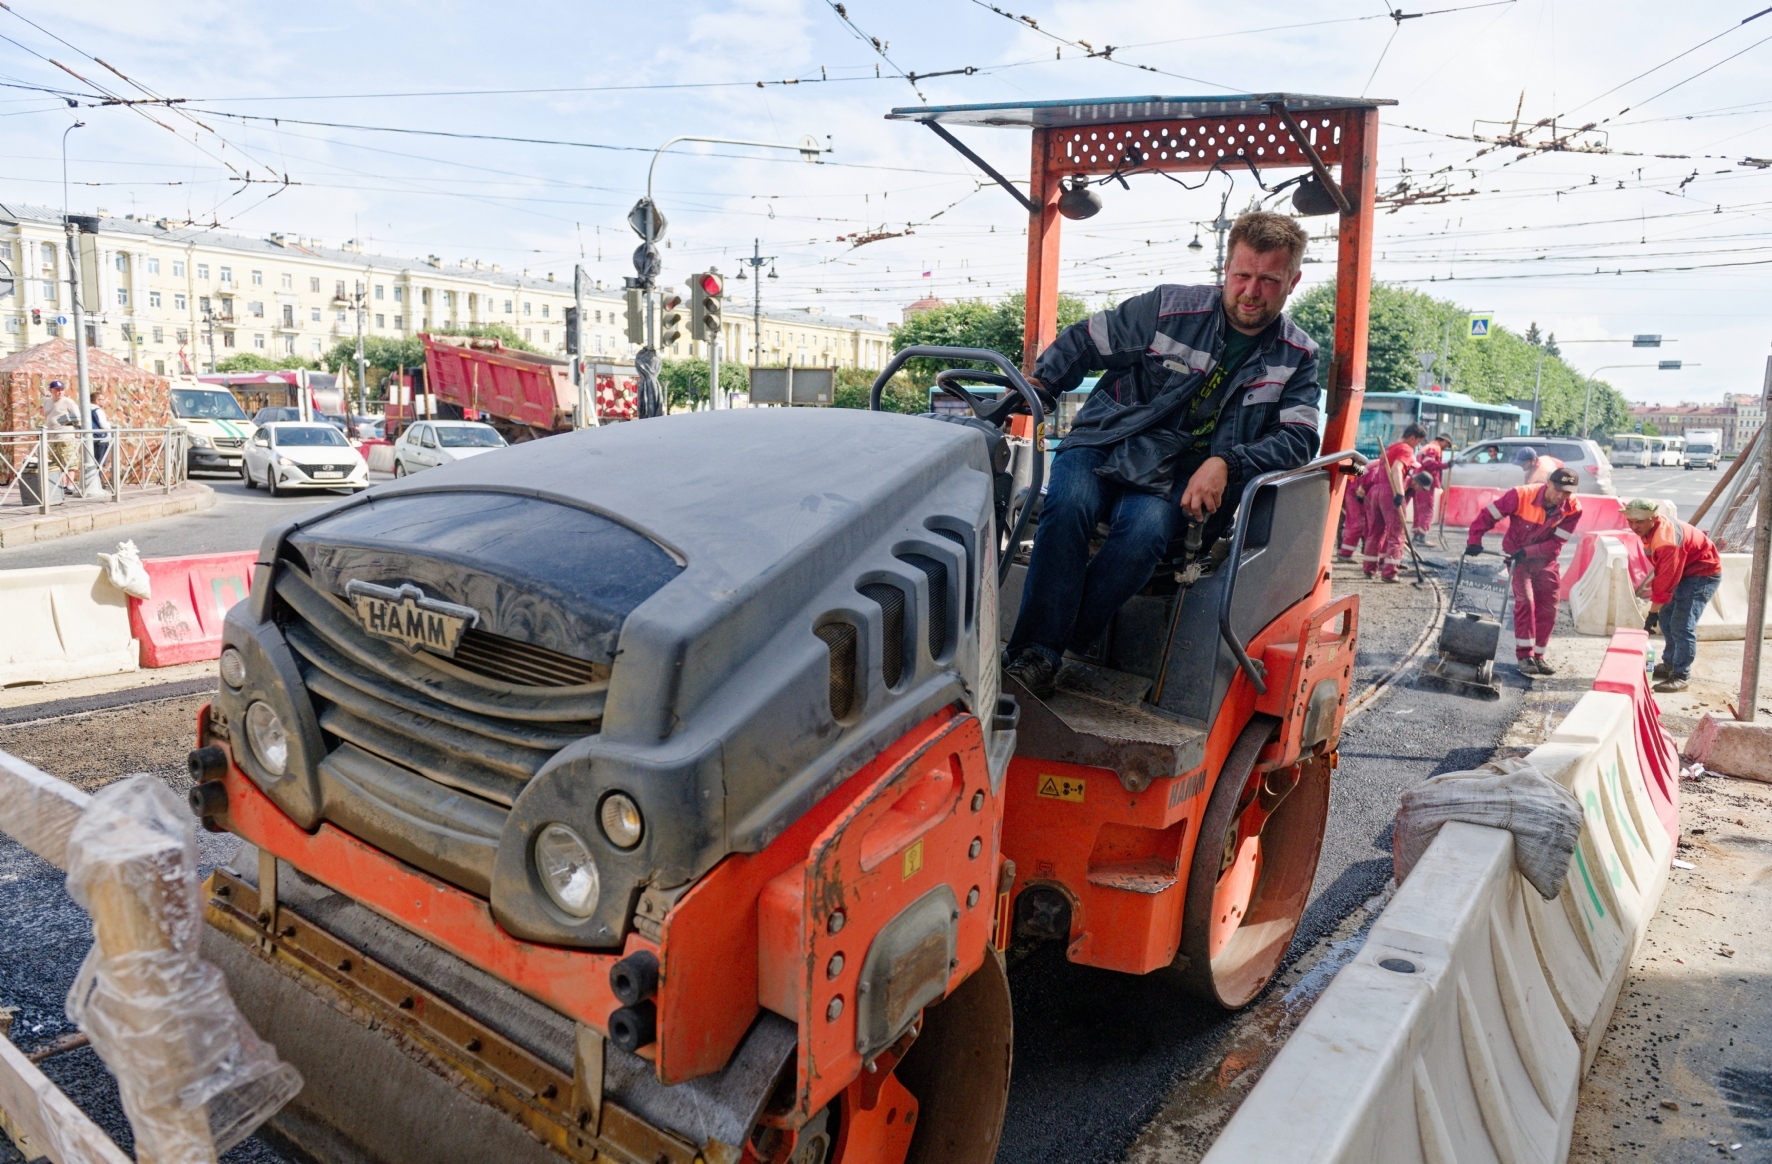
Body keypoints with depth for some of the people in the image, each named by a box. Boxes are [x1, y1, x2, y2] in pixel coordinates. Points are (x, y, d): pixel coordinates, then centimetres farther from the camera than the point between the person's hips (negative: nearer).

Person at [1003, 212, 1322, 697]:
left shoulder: (1297, 357, 6)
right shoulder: (1169, 309, 0)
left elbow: (1299, 439, -3)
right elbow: (1082, 342, 8)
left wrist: (1227, 462, -20)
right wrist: (1035, 385, -7)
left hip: (1173, 483, 1)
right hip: (1101, 447, 0)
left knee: (1146, 530, -35)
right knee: (1068, 504, -34)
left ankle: (1060, 645, -26)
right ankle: (1033, 652, -31)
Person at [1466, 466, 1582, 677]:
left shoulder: (1572, 509, -14)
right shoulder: (1522, 495, -23)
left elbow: (1557, 543, -17)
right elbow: (1488, 514, -16)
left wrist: (1527, 552, -27)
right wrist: (1475, 541, -19)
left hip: (1545, 560, 4)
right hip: (1517, 557, -3)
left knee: (1548, 610, 3)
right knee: (1525, 601, -16)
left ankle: (1537, 656, 16)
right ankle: (1524, 656, -10)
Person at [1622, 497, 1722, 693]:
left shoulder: (1667, 541, -34)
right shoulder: (1649, 528, -5)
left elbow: (1665, 582, -31)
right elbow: (1662, 568, 9)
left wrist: (1652, 613, -25)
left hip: (1703, 574, -10)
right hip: (1684, 571, 10)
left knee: (1682, 626, -15)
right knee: (1666, 618, 13)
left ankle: (1680, 676, -9)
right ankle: (1669, 666, 25)